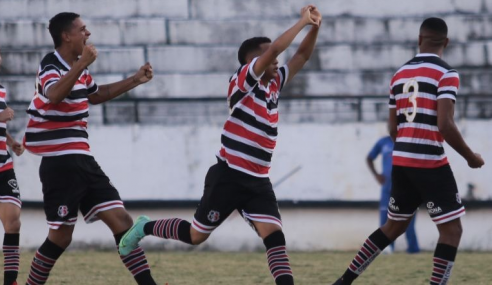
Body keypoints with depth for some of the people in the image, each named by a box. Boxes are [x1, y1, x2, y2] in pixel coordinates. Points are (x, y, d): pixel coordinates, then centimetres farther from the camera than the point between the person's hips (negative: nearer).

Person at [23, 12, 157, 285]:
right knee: (61, 236, -5)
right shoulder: (51, 66, -13)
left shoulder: (78, 68, 14)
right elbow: (54, 94, -37)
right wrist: (82, 63, -43)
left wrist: (135, 80, 31)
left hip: (81, 160, 8)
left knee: (120, 220, 1)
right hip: (60, 163, -8)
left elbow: (95, 95, 34)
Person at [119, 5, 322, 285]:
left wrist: (314, 27, -3)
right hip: (229, 176, -6)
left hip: (258, 181, 6)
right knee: (196, 235, 8)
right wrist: (303, 21, -17)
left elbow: (302, 55, 15)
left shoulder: (274, 83, 11)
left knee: (275, 236, -12)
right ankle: (145, 228, 32)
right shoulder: (243, 80, -11)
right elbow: (275, 49, -24)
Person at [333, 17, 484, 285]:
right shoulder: (446, 74, -9)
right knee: (451, 229, 1)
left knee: (393, 226, 20)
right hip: (430, 162, -7)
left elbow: (392, 128, 14)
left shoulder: (399, 75, 12)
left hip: (400, 160, 7)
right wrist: (470, 157, -4)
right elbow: (445, 125, -17)